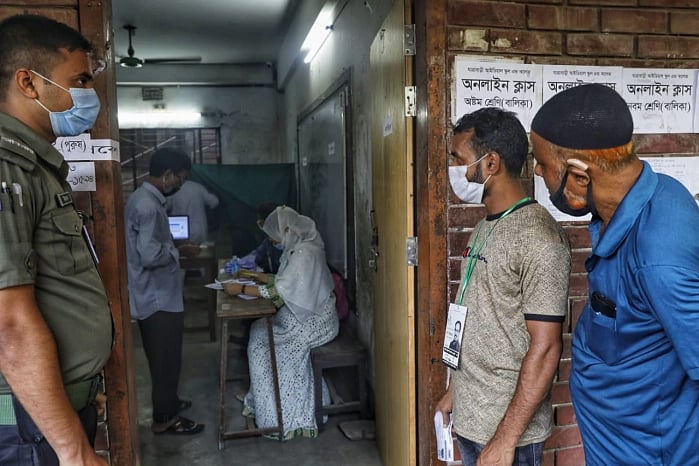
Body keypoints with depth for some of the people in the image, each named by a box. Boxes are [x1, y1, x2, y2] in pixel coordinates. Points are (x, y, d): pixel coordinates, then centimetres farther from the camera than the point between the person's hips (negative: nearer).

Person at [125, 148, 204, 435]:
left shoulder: (144, 198, 10)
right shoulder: (148, 205, -23)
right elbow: (150, 255, -29)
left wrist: (173, 248, 13)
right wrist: (180, 251, -14)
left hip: (155, 294, 10)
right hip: (158, 297, -10)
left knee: (164, 356, 23)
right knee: (166, 358, 3)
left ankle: (167, 401, 38)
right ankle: (164, 418, 17)